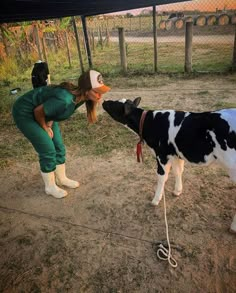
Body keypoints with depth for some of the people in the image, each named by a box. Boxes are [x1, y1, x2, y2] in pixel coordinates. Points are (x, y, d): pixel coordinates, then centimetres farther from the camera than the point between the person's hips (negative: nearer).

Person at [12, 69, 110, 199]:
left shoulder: (80, 96, -12)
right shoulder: (65, 100, -38)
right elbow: (38, 111, -24)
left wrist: (50, 123, -4)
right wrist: (45, 129, -10)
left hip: (43, 113, 8)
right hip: (25, 113, -8)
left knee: (59, 148, 8)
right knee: (48, 151, -5)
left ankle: (61, 178, 28)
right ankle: (50, 187, 15)